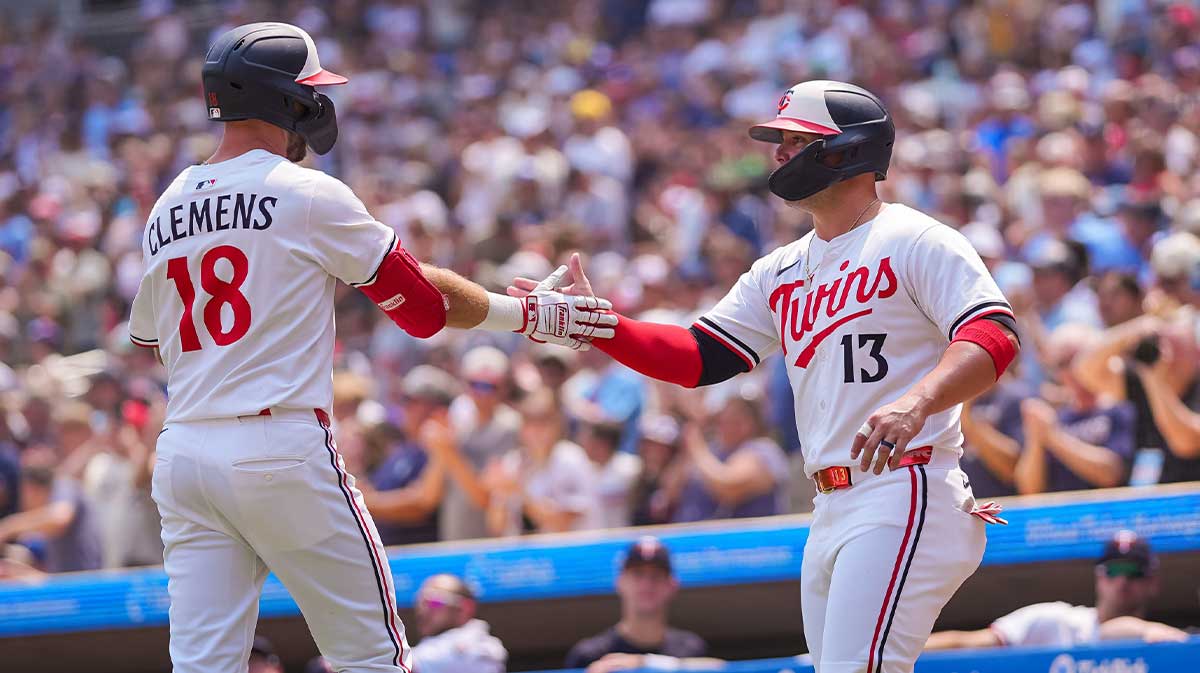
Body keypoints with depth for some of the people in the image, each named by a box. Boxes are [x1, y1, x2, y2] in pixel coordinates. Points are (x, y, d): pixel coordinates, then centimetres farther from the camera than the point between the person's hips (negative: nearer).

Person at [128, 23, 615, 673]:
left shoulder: (164, 211, 13)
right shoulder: (308, 195, -4)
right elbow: (421, 299, 1)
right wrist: (528, 314, 13)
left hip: (182, 451, 6)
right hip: (281, 448, -6)